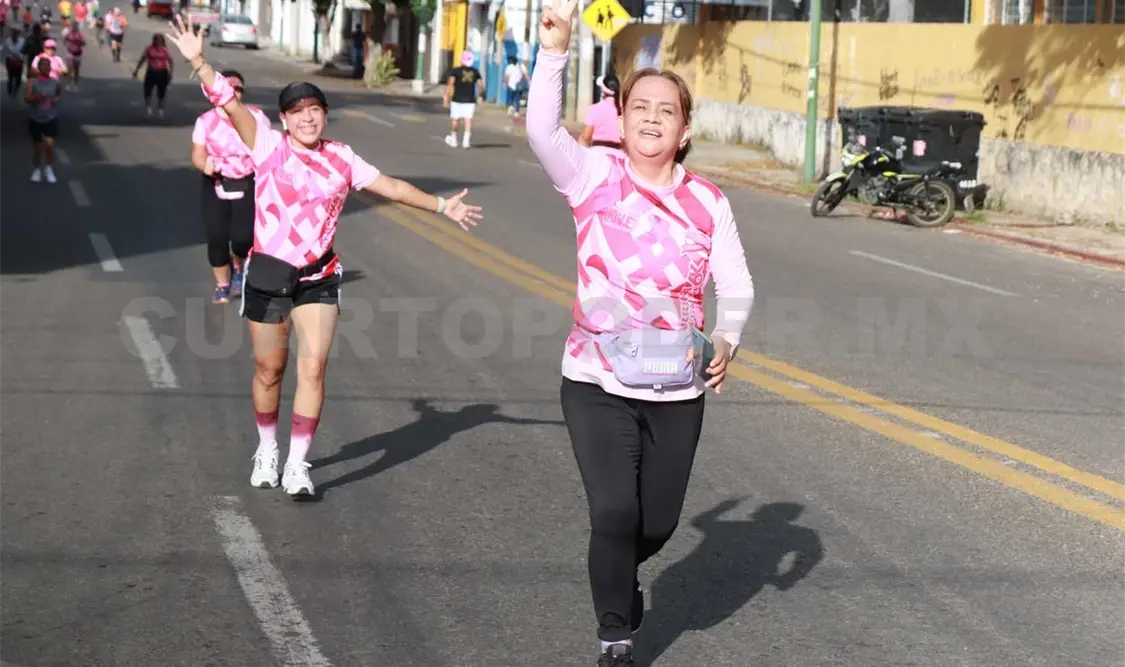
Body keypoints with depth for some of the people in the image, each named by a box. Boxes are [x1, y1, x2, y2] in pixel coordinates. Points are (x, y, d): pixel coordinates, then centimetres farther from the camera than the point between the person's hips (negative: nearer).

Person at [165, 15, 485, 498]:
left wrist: (441, 206, 12)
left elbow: (391, 187, 12)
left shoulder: (341, 159, 5)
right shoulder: (269, 146, -4)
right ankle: (267, 450, 31)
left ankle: (297, 465, -1)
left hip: (319, 277, 2)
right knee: (269, 370, 9)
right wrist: (198, 62, -23)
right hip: (269, 272, -2)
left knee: (313, 368, -8)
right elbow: (232, 104, -13)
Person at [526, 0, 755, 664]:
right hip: (598, 383, -3)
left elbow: (737, 288, 2)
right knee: (614, 512, -12)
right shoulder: (594, 176, -5)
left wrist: (726, 341, -18)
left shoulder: (707, 202, 1)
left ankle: (620, 576, 48)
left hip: (677, 389, 3)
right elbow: (543, 131, -22)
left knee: (658, 522, 12)